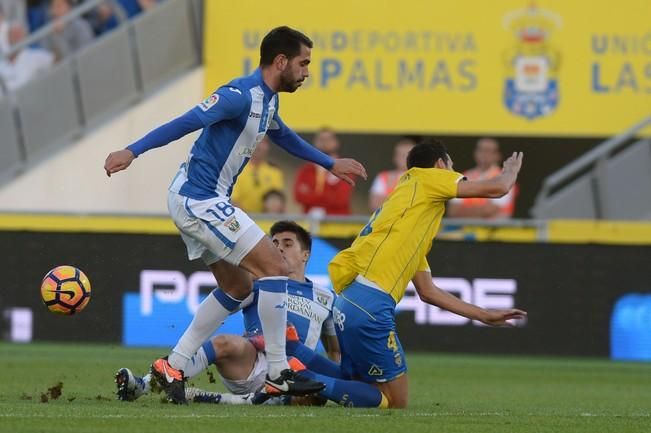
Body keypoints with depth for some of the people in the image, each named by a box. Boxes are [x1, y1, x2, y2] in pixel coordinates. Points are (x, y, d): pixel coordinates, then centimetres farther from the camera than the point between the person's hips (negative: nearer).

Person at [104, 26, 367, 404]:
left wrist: (330, 164, 42)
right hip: (198, 199, -11)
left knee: (238, 289, 16)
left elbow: (284, 136, 33)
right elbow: (187, 122, -27)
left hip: (198, 201, 11)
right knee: (273, 267, -12)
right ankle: (278, 372, -6)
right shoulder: (241, 96, -19)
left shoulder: (267, 101, 12)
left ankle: (173, 366, 17)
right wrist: (132, 152, -34)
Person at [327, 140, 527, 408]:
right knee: (396, 405, -7)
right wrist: (511, 171, 29)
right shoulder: (422, 179, 7)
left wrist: (485, 316, 37)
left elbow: (428, 292, 33)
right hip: (370, 303, -9)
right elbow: (497, 188, 5)